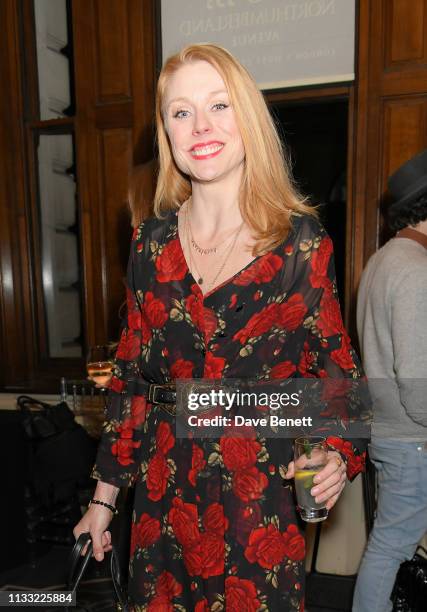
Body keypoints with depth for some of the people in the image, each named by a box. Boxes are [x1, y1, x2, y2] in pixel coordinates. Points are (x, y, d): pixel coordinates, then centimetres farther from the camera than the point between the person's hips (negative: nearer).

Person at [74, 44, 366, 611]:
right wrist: (105, 497, 7)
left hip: (263, 494, -2)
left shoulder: (301, 241, -9)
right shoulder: (152, 240, 0)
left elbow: (335, 367, -1)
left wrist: (339, 454, -20)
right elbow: (131, 374, 4)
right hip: (165, 492, 3)